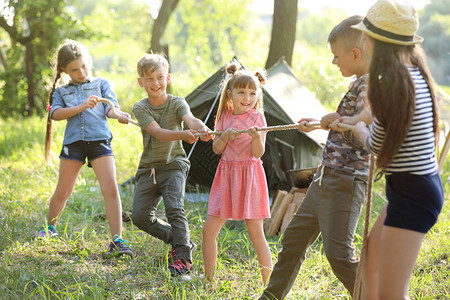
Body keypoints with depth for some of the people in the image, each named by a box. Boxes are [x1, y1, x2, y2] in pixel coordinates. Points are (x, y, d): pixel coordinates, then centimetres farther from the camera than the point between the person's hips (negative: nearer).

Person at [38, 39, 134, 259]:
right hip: (73, 142, 1)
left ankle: (117, 240, -12)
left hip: (99, 140, -1)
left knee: (110, 189, -14)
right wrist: (81, 107, -15)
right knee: (63, 191, 9)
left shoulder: (101, 84, 14)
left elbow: (110, 107, -1)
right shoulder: (61, 91, 16)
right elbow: (55, 113, -2)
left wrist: (118, 114, -26)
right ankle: (49, 228, 35)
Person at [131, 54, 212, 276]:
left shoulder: (177, 103, -6)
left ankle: (184, 256, -13)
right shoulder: (140, 108, -7)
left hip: (173, 164, -2)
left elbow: (190, 119, -28)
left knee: (174, 207, -22)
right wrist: (183, 135, -44)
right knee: (140, 216, -2)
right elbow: (158, 132, -24)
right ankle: (177, 239, 19)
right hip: (148, 168, 3)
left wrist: (202, 128, -53)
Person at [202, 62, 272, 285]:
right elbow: (216, 149, 6)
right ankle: (208, 281, 17)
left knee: (256, 234, -5)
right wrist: (225, 136, -12)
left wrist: (256, 137, -31)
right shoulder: (225, 116, 8)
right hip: (226, 173, 5)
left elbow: (259, 152, -11)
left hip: (249, 174, -5)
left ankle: (268, 285, 3)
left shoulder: (257, 117, -6)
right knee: (209, 229, 2)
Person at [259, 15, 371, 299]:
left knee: (338, 253, -11)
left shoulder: (368, 84, -17)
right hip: (327, 177, 10)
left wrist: (336, 121, -15)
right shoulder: (361, 83, 14)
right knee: (295, 236, 17)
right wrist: (320, 124, 27)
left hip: (346, 180, -10)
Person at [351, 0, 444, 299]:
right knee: (371, 263, 25)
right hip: (422, 185, 10)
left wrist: (357, 127, 12)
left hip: (412, 192, -10)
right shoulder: (415, 72, 9)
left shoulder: (393, 81, -20)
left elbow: (376, 144, -9)